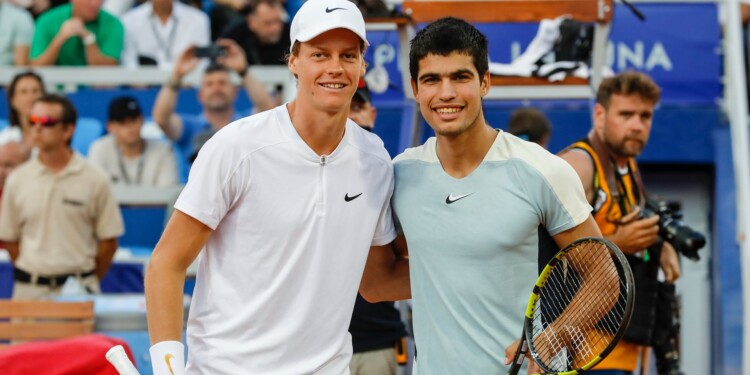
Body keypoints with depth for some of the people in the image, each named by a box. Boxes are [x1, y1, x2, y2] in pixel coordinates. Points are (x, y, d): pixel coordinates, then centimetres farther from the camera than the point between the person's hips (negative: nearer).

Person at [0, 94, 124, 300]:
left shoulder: (95, 180, -2)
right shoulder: (17, 180, 4)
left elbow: (108, 240, 3)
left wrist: (89, 283, 6)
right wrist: (30, 273, 9)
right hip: (30, 289, 2)